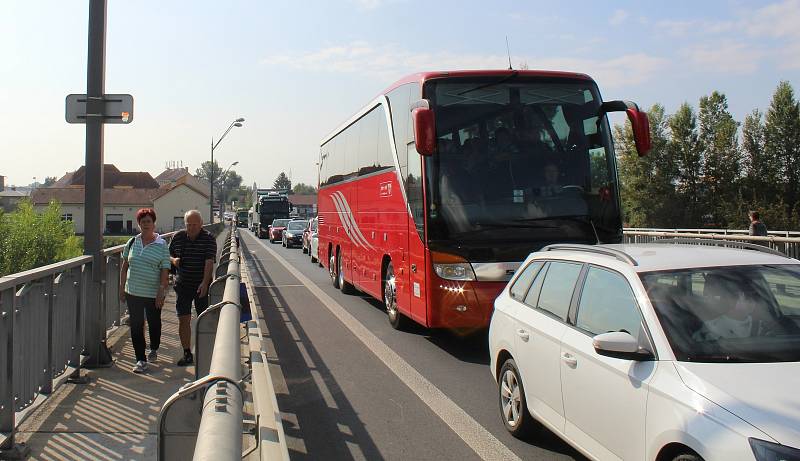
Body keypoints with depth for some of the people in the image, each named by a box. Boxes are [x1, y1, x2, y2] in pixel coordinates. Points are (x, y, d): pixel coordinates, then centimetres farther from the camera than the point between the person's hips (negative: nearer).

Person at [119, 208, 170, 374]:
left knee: (154, 323, 14)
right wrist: (122, 288, 8)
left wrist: (161, 292, -14)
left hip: (153, 293, -2)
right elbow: (124, 266, 12)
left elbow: (165, 271, -7)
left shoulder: (161, 245, -5)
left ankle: (153, 349, 40)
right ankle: (141, 360, 7)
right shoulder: (132, 242, 5)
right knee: (136, 326, 1)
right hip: (133, 292, 2)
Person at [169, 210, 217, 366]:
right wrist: (173, 260, -8)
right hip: (183, 285, 3)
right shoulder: (178, 237, 3)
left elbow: (209, 262, -19)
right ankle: (187, 353, 9)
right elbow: (169, 255, 16)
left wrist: (204, 282, -30)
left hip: (202, 285, -3)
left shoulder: (209, 239, -9)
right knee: (184, 319, 0)